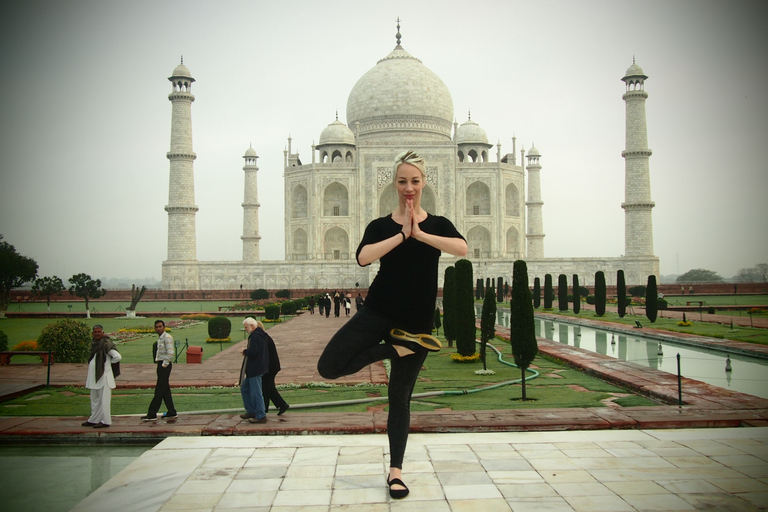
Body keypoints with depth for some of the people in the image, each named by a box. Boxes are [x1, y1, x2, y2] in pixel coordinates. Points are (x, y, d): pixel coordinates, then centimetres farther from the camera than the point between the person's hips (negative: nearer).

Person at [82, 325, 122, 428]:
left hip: (104, 376, -9)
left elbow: (118, 357, -20)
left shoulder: (106, 344, -14)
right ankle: (94, 419, 24)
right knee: (94, 399, 15)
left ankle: (105, 421, 2)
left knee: (103, 399, -3)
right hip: (94, 376, 9)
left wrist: (108, 362, -5)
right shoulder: (94, 343, 12)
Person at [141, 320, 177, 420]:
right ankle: (172, 412, 15)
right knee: (165, 390, 11)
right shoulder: (160, 338, 18)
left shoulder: (167, 337, -12)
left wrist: (164, 365, -17)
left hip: (165, 365, -10)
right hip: (161, 364, 10)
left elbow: (170, 353, -20)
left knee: (159, 390, -8)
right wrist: (160, 366, 14)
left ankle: (152, 414, -7)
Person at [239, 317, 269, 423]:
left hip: (255, 369, -11)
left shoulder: (255, 336, -19)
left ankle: (261, 416, 1)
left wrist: (245, 352, -8)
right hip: (253, 369, 11)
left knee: (256, 393, -5)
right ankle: (251, 411, 27)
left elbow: (252, 352, -28)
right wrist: (247, 351, 9)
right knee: (244, 389, 20)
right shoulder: (260, 335, 14)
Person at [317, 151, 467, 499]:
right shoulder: (380, 226, 2)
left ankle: (395, 471, 21)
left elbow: (462, 248, -18)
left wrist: (420, 234, -18)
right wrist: (402, 235, -17)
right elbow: (363, 257, -19)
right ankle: (397, 348, -2)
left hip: (417, 319, 0)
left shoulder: (437, 224, 4)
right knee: (329, 366, -15)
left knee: (400, 397, 7)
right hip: (378, 312, 1)